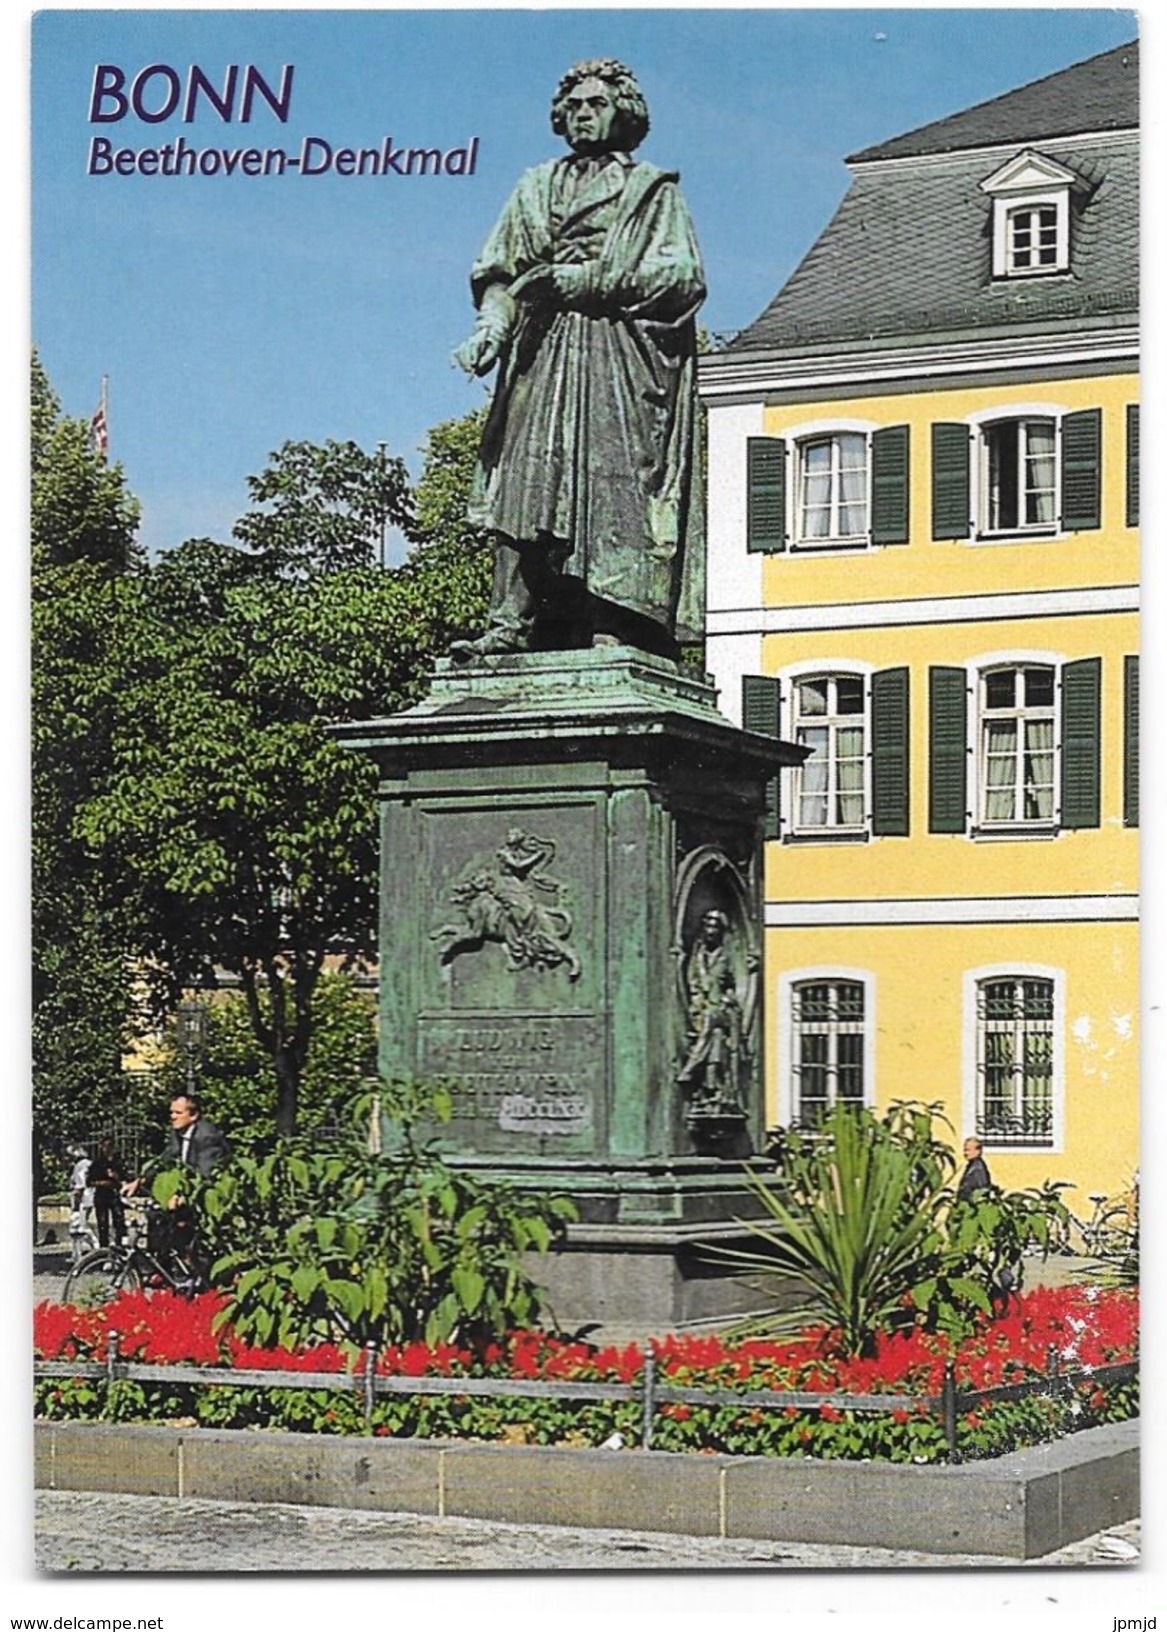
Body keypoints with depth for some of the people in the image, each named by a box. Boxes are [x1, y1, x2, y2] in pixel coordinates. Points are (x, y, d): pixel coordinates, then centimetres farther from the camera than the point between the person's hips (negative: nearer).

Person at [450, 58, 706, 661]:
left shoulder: (653, 190, 11)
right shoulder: (536, 187, 23)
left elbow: (683, 276, -2)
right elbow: (499, 272, 16)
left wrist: (580, 281, -10)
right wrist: (491, 328, -6)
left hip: (618, 358, -3)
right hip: (540, 356, 3)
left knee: (610, 486, -14)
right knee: (525, 480, -10)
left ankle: (612, 629, -19)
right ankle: (511, 621, -16)